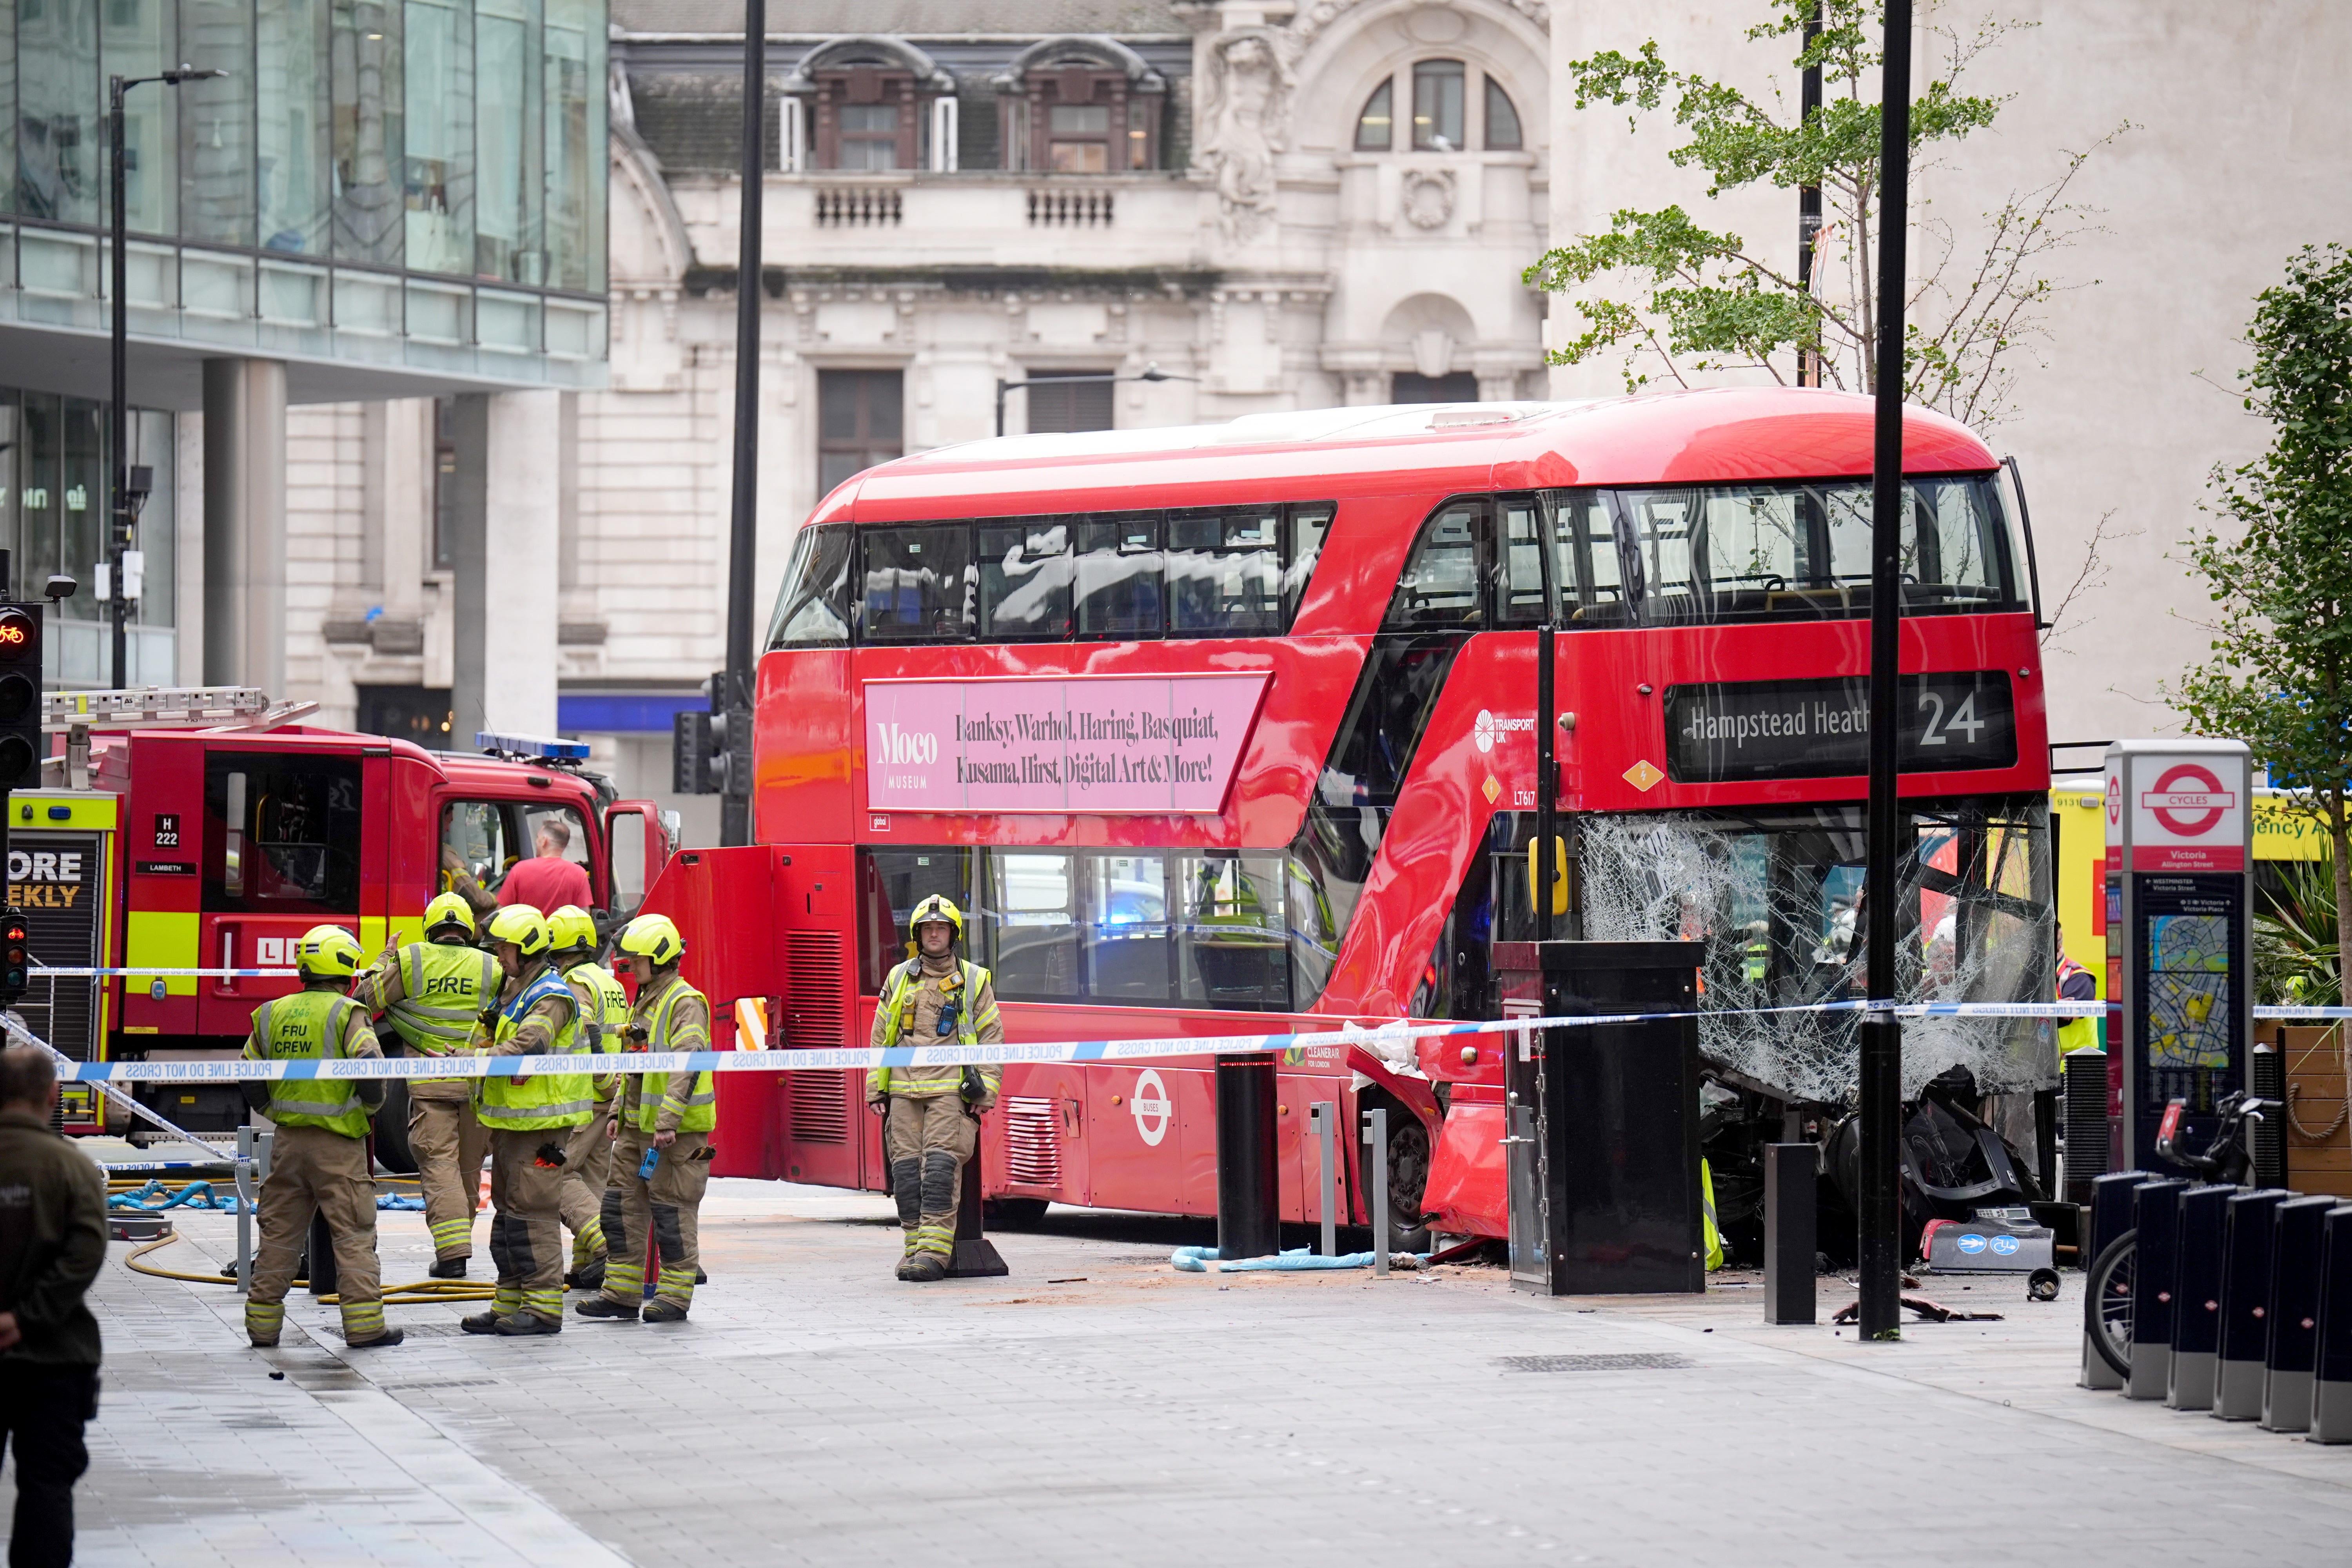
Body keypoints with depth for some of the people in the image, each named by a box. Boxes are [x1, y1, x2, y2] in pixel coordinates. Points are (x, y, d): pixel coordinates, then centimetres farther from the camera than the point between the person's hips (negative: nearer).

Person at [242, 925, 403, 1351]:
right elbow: (370, 1068, -20)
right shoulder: (347, 1015, -10)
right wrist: (371, 1104, 0)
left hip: (288, 1141, 5)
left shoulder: (272, 1014, 7)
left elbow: (251, 1082, 11)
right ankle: (364, 1325, -3)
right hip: (338, 1144, -5)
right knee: (354, 1235, 0)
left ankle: (263, 1324, 14)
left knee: (279, 1234, 11)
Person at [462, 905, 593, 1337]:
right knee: (508, 1209, 12)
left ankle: (544, 1308, -7)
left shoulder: (551, 997, -15)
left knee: (531, 1211, -10)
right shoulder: (514, 992, 17)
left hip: (540, 1123, -10)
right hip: (511, 1122, 10)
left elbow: (526, 1048, -29)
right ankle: (510, 1305, 18)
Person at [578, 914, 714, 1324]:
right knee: (623, 1202, 8)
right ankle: (622, 1294, 13)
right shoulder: (645, 1002, 17)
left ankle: (675, 1297, 3)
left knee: (672, 1208, -4)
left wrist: (668, 1121, -29)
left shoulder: (686, 1005, -14)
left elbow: (687, 1067, -23)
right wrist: (618, 1112, 19)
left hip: (676, 1130, -10)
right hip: (637, 1124, 10)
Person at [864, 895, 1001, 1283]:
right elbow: (881, 1037, 18)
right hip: (905, 1089, 3)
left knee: (941, 1164, -14)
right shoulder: (899, 979, 15)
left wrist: (986, 1092, -2)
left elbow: (991, 1038, 7)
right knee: (906, 1167, -1)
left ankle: (935, 1251, -17)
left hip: (950, 1090, -3)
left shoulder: (974, 981, 8)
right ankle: (914, 1245, 7)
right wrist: (875, 1089, 11)